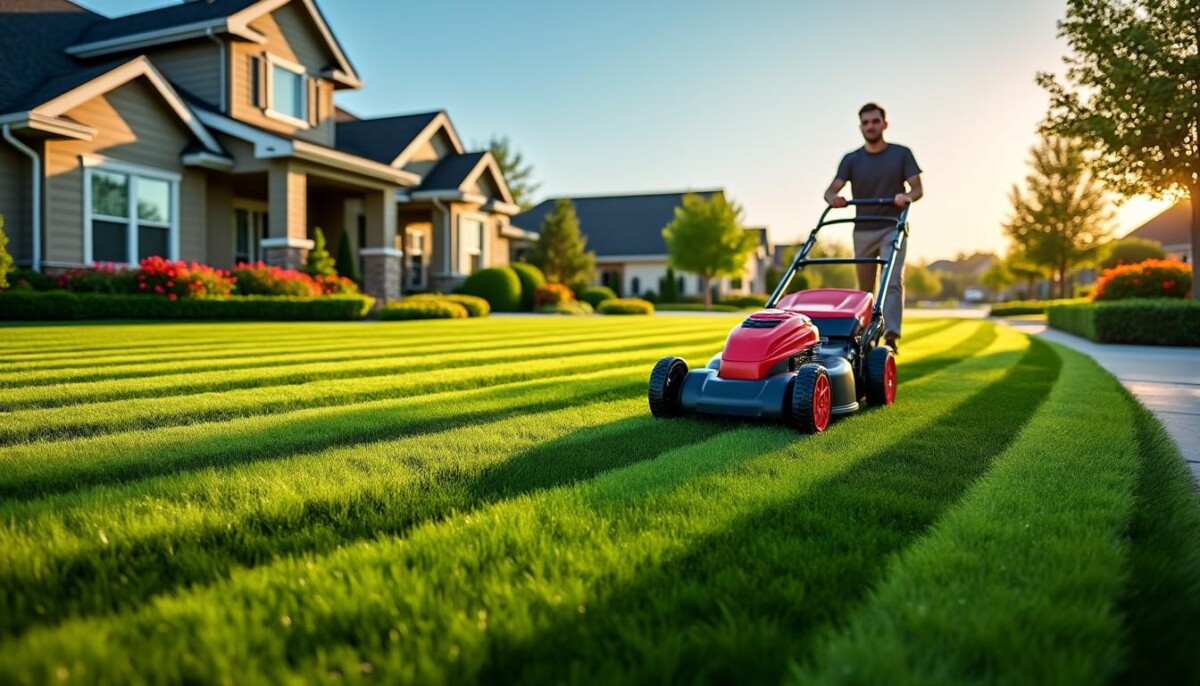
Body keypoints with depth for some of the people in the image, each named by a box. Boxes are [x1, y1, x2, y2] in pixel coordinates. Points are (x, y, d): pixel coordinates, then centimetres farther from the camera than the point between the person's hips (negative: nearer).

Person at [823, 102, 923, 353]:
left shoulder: (901, 154, 4)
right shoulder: (851, 160, 6)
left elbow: (918, 188, 0)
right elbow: (831, 191, -4)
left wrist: (907, 196, -24)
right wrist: (834, 198, -28)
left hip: (892, 228, -2)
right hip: (863, 231, 2)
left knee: (893, 281, -19)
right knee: (865, 290, 8)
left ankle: (891, 336, -28)